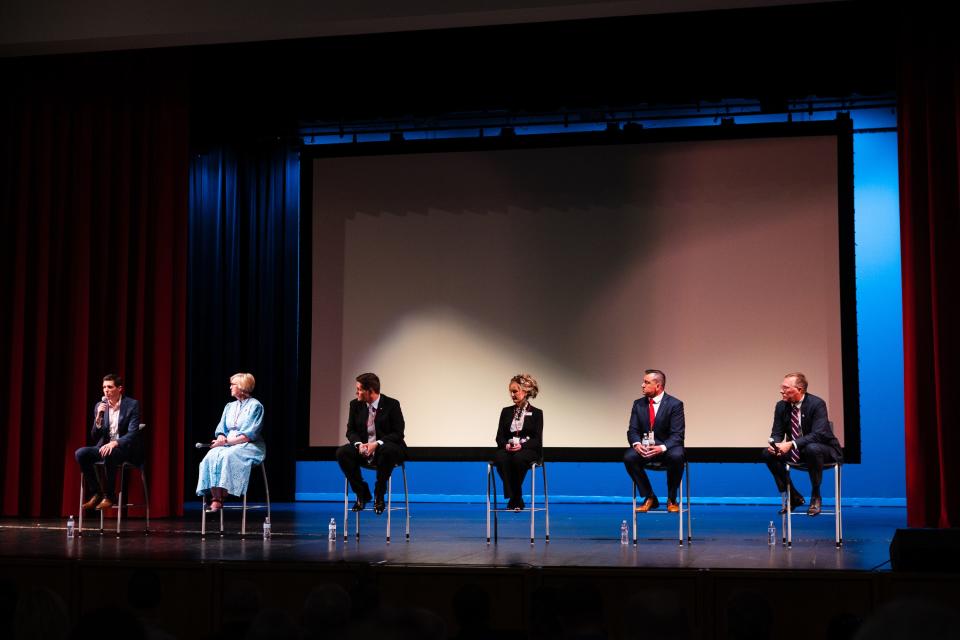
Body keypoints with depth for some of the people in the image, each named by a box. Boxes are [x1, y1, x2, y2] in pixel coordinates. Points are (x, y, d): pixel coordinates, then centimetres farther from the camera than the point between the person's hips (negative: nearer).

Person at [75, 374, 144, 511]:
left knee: (109, 455, -37)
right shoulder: (99, 406, 6)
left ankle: (109, 496, -21)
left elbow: (132, 433, -16)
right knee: (80, 453, -21)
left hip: (126, 448, -5)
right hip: (105, 447, 5)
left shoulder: (132, 405, -7)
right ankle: (96, 494, -10)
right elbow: (94, 437, 4)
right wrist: (98, 418, -13)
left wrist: (114, 443, -33)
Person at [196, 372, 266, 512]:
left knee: (227, 457, -37)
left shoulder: (255, 406, -3)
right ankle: (215, 498, -35)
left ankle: (220, 498, -34)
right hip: (228, 444, 6)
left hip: (250, 447, -6)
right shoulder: (229, 406, 19)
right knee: (211, 457, -27)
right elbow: (221, 429, 16)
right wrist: (221, 437, -8)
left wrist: (228, 441, -17)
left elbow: (250, 435, -12)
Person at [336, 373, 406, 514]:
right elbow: (351, 430, 5)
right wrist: (359, 444, -18)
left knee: (387, 451, -40)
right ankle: (362, 493, -8)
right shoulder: (356, 405, 2)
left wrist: (377, 444, -27)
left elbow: (398, 433, -12)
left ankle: (379, 494, -20)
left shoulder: (391, 405, -10)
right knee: (342, 453, -24)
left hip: (386, 448, -4)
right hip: (363, 448, 4)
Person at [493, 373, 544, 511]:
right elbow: (499, 436, 11)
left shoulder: (536, 413, 8)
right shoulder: (506, 411, 18)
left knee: (518, 458, -39)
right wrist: (506, 445, -12)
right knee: (500, 458, -35)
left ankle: (515, 498, -23)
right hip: (507, 449, 2)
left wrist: (521, 446, -19)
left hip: (528, 450, -2)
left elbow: (537, 440, -1)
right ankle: (516, 499, -29)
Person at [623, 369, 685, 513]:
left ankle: (672, 499, -14)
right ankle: (649, 498, -10)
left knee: (676, 457, -37)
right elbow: (633, 430, 2)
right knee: (628, 457, -28)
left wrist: (662, 448, -32)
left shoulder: (675, 404, -8)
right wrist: (636, 444, -22)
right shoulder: (638, 404, 5)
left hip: (667, 448, -3)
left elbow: (677, 435, -13)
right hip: (645, 448, 3)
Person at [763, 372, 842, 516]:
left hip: (822, 450, -6)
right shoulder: (781, 406, -3)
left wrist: (791, 444, -40)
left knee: (812, 448, -39)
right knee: (768, 454, -12)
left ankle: (815, 496, -17)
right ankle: (793, 496, 2)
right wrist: (774, 443, -25)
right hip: (797, 454, 6)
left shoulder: (817, 404, -21)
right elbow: (777, 433, 1)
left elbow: (818, 434, -30)